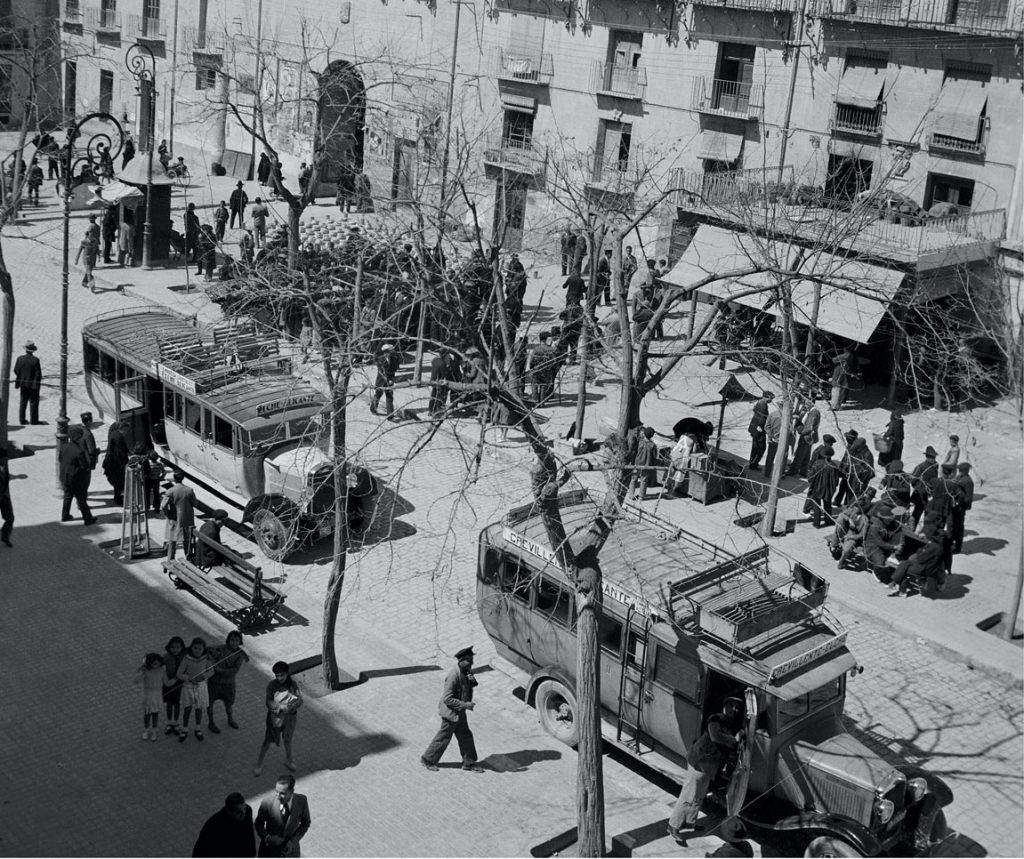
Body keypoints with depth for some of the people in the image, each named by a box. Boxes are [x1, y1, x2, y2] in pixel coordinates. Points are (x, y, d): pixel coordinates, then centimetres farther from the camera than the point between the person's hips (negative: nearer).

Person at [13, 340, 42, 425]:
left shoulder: (20, 359, -6)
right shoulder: (35, 360, -17)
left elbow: (16, 371, 1)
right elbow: (38, 374, -16)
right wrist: (37, 384, -2)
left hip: (23, 384, 4)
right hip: (33, 385, -4)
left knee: (23, 403, 14)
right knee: (33, 403, 6)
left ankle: (22, 420, 16)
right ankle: (34, 420, 10)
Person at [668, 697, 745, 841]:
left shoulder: (734, 726, 6)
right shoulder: (716, 720, -18)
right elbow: (715, 736, -36)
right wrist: (734, 740, -25)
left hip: (710, 766, 9)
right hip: (699, 762, -9)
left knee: (700, 796, 23)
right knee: (688, 797, -3)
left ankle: (689, 822, 41)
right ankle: (673, 826, 9)